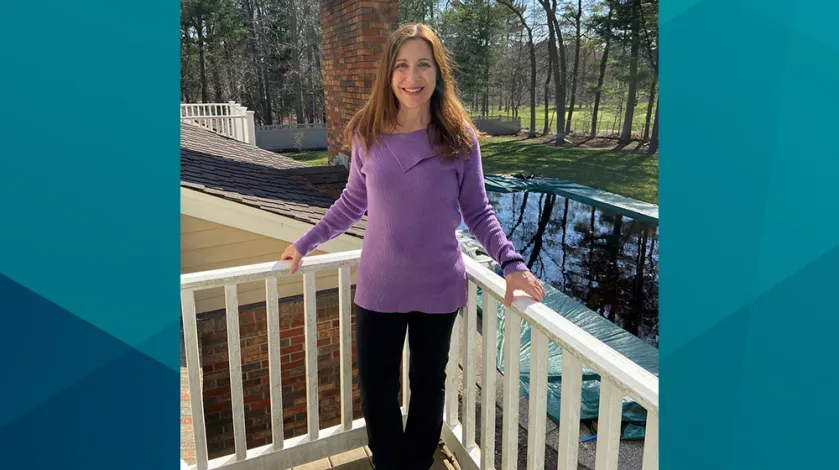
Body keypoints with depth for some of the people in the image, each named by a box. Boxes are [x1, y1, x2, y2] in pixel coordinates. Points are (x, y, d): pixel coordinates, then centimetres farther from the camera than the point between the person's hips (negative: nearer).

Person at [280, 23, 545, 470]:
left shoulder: (459, 137, -7)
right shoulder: (367, 134, -4)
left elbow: (477, 211, -3)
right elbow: (353, 201, 8)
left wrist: (511, 262, -16)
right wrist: (306, 243, 13)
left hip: (439, 288, 0)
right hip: (378, 289, 1)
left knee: (429, 387, 18)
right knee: (376, 393, 10)